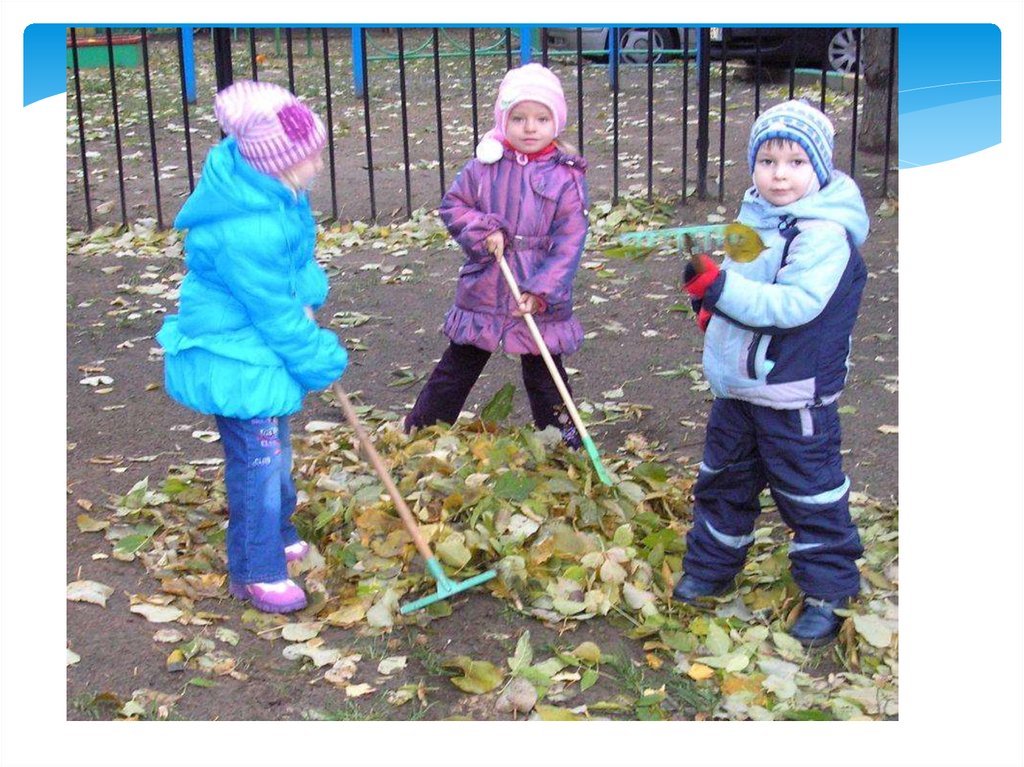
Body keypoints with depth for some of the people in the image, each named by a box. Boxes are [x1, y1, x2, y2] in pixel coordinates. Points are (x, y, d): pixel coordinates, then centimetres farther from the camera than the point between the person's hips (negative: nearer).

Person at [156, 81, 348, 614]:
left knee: (274, 449, 24)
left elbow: (300, 252, 12)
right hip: (236, 358, -10)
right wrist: (320, 359, -11)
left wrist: (307, 297, -1)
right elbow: (276, 315, -24)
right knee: (258, 459, -2)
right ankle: (257, 572, 13)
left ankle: (277, 537, 44)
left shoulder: (273, 191, -7)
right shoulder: (246, 233, -35)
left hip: (260, 345, 10)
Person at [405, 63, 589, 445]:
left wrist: (541, 292, -18)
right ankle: (417, 433, 30)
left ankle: (566, 446, 27)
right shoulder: (484, 167, -3)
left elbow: (569, 242, -10)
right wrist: (483, 230, -14)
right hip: (483, 293, 2)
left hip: (540, 302, -1)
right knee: (458, 367, 15)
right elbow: (452, 205, 5)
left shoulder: (567, 177, -7)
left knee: (544, 374, 13)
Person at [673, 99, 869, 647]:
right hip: (737, 389, 8)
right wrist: (710, 301, 2)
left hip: (795, 398, -8)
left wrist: (717, 286, -34)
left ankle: (829, 593, 19)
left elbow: (794, 304, -31)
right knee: (723, 482, 20)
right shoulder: (752, 217, 4)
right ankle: (708, 570, 37)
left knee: (810, 494, 4)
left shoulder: (825, 234, -20)